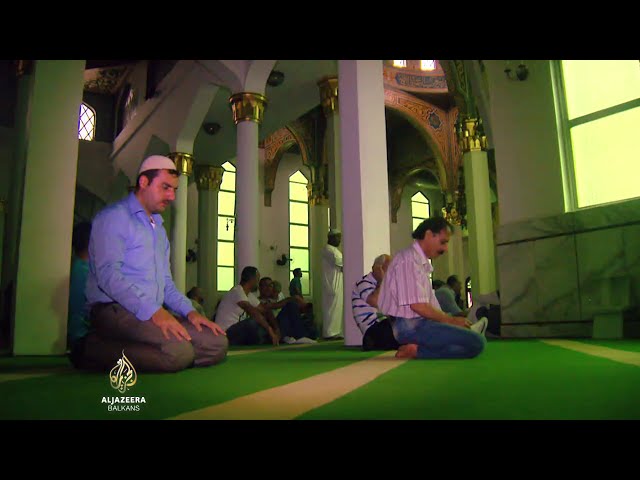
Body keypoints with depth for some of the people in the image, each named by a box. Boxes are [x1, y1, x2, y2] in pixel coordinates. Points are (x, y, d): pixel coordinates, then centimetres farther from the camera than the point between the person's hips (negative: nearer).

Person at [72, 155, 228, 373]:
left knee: (218, 343, -10)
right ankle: (96, 350, -12)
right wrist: (154, 311, -23)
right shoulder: (114, 217, -2)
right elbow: (108, 274, -16)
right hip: (114, 309, -8)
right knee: (179, 352, -32)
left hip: (154, 313, 9)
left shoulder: (159, 228, 26)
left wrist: (189, 311, 8)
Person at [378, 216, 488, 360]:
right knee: (476, 342, -18)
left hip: (416, 323, 10)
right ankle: (417, 351, -15)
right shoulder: (409, 259, -14)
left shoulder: (420, 261, 17)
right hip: (411, 326, -10)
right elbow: (418, 306, -20)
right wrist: (451, 320, -9)